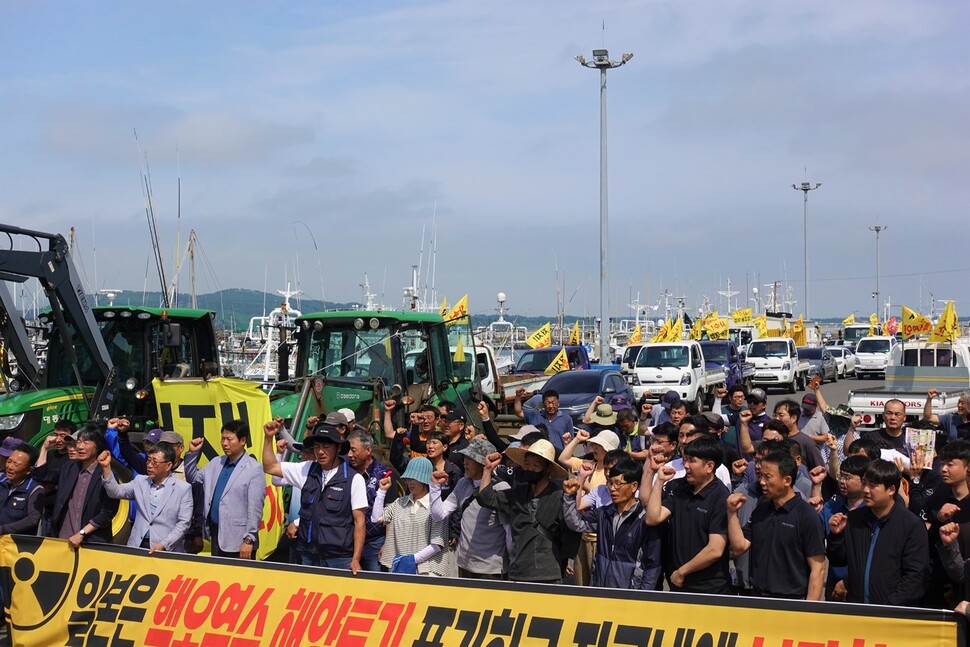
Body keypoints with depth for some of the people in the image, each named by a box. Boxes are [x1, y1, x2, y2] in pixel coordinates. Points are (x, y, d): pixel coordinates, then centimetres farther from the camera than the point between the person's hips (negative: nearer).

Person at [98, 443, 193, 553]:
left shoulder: (183, 488, -3)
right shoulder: (140, 481, 11)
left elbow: (183, 523, -5)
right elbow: (116, 492, 0)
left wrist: (163, 545, -13)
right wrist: (106, 467, -12)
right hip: (138, 545, 4)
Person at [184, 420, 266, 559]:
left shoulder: (254, 469, -10)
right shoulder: (216, 464, 12)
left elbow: (255, 509, -13)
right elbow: (193, 478, 23)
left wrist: (249, 540, -16)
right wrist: (192, 453, 8)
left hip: (237, 540, -7)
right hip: (215, 534, 7)